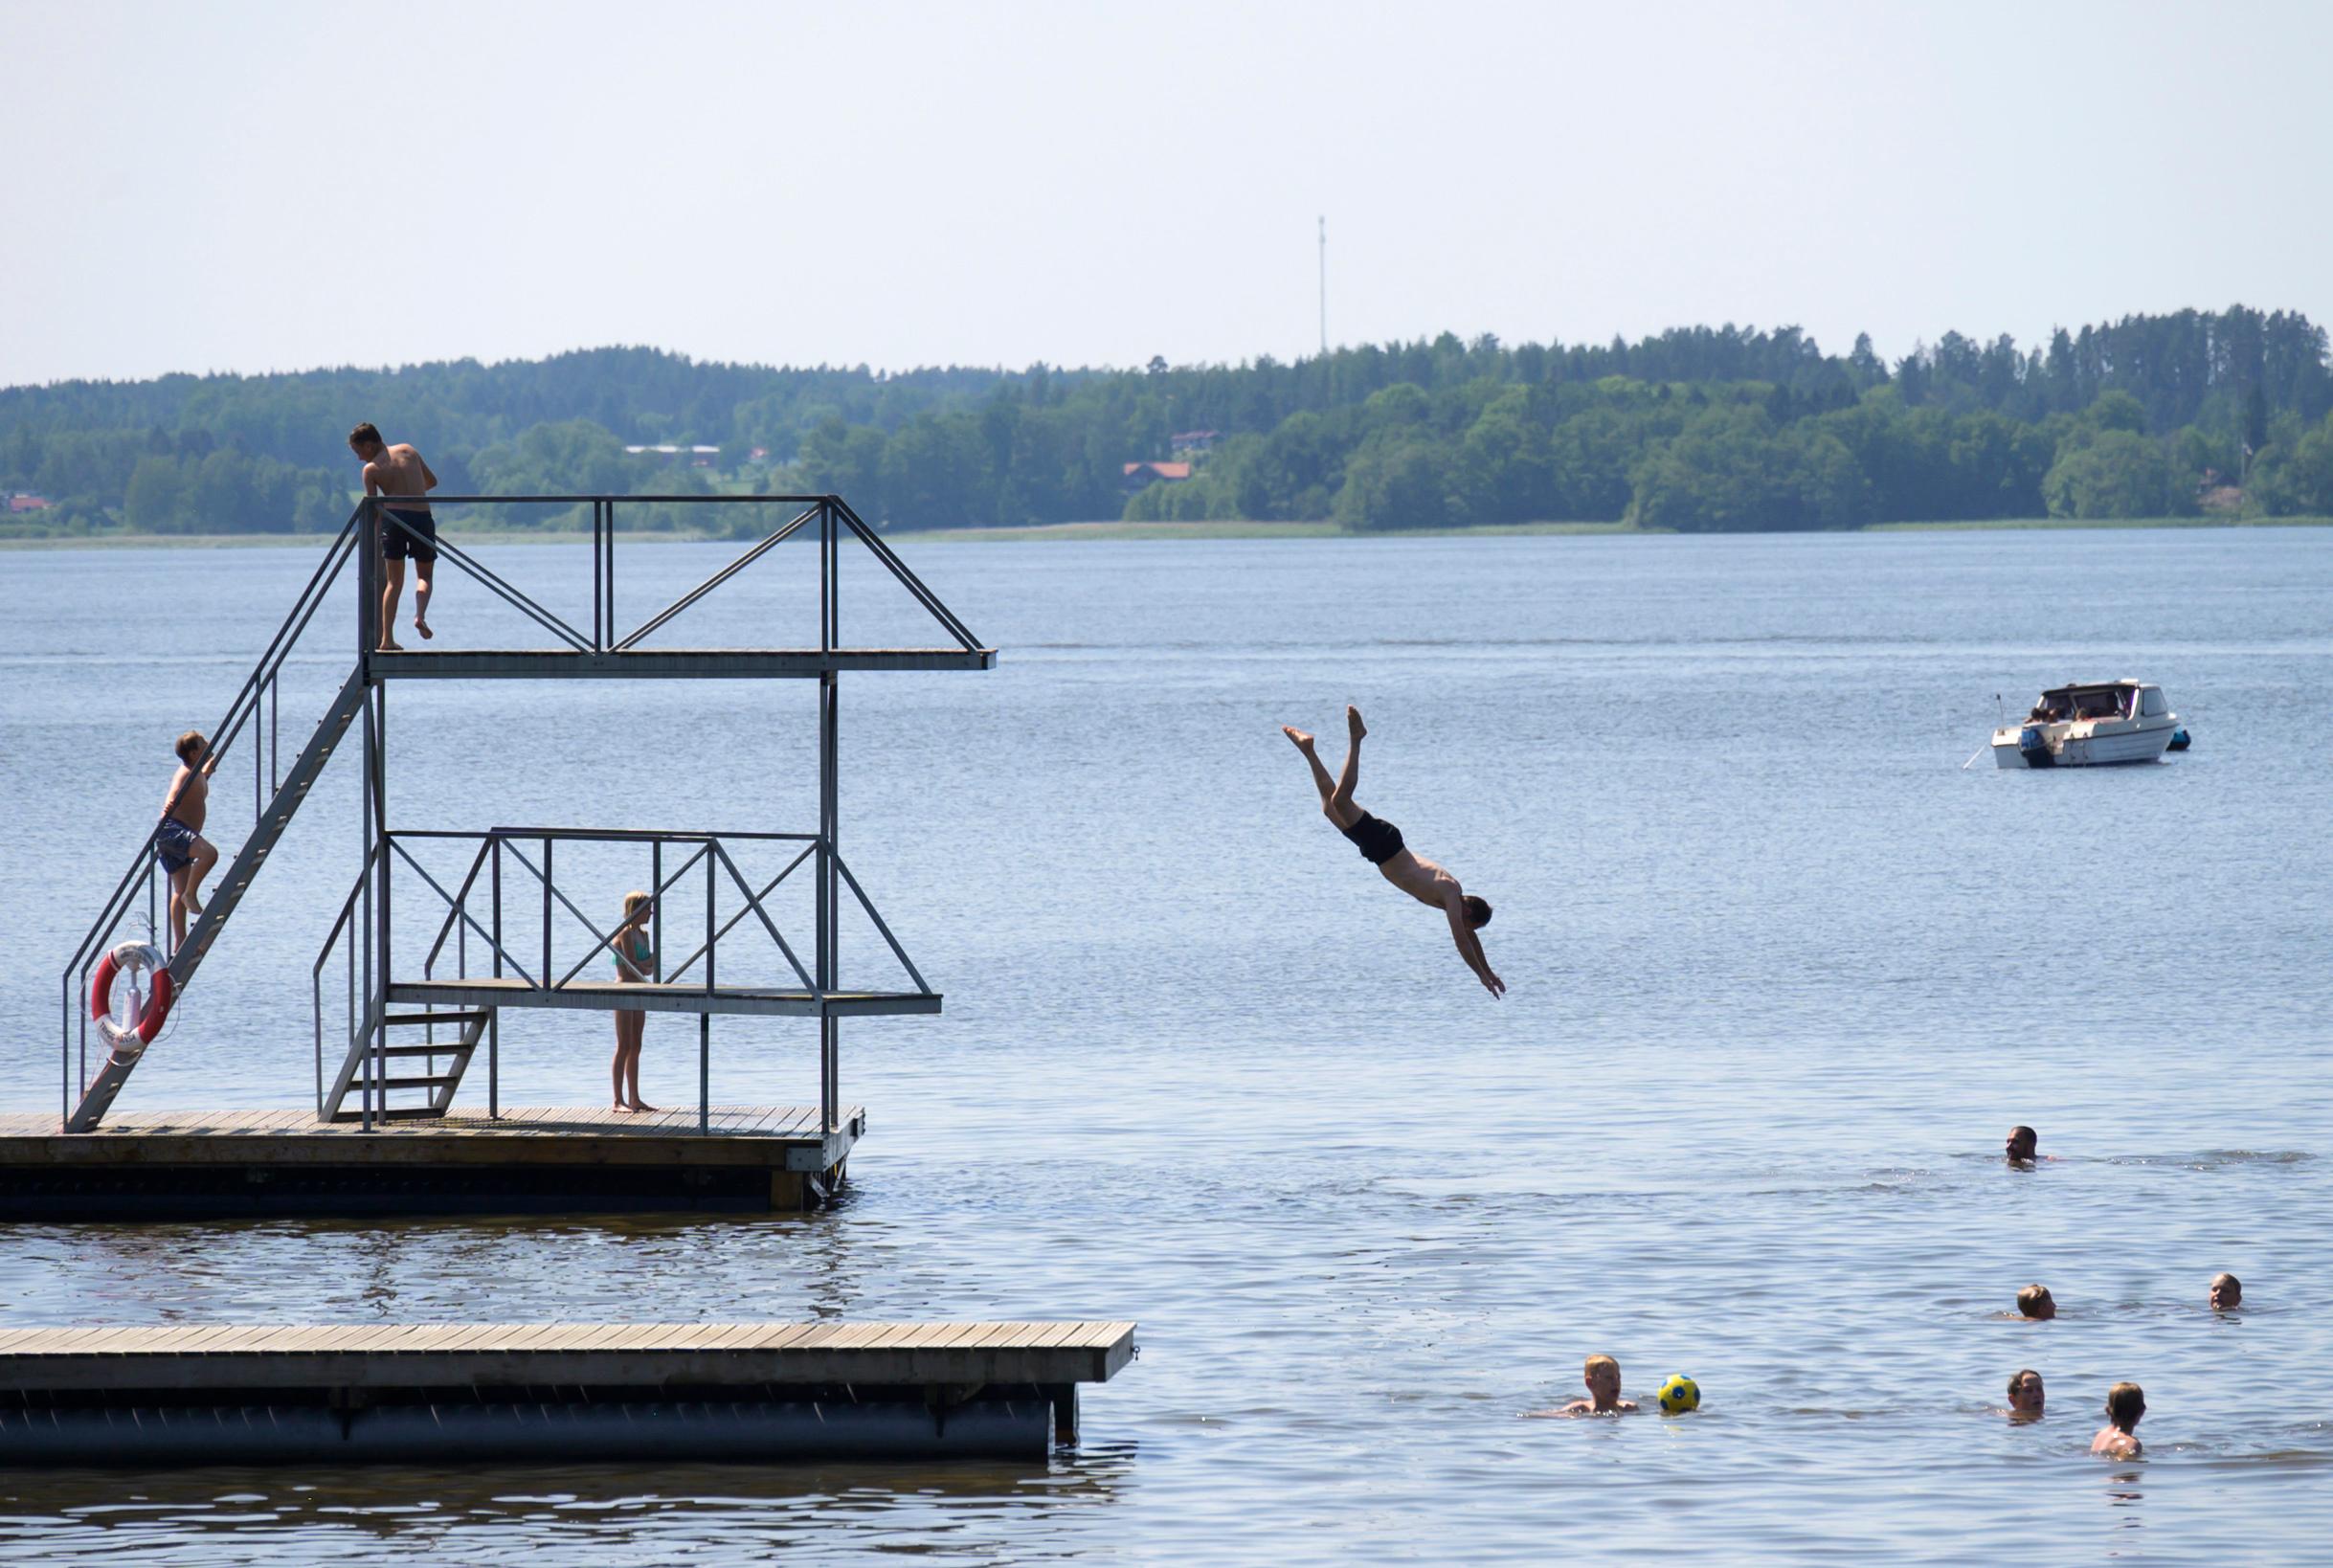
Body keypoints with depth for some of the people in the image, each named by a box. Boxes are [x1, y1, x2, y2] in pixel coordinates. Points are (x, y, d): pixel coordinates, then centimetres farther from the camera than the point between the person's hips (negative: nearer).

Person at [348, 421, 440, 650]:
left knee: (394, 582, 9)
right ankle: (420, 615, -14)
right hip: (423, 517, 2)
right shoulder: (408, 451, 13)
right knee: (424, 576, 17)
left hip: (395, 518, -2)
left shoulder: (371, 469, 4)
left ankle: (387, 639, 1)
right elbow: (432, 481, 22)